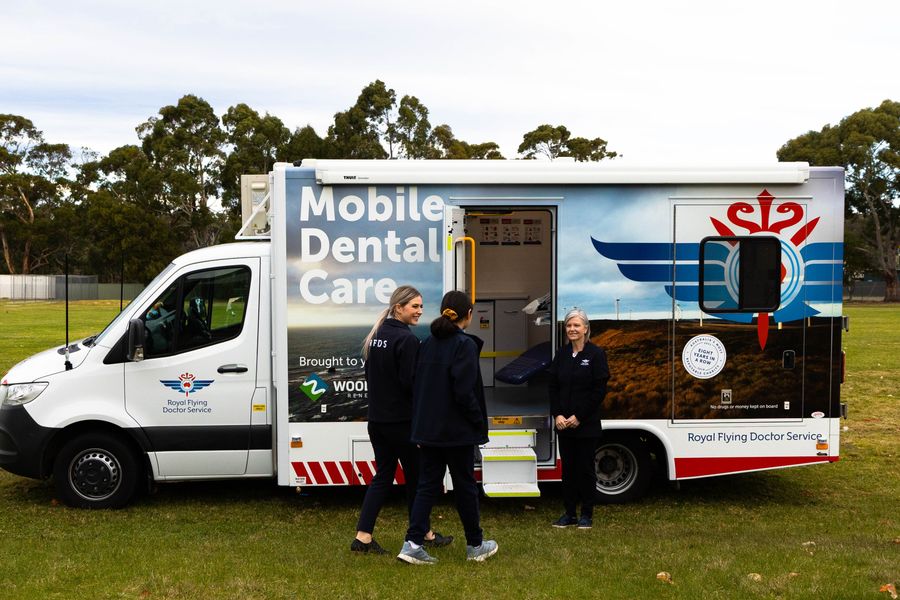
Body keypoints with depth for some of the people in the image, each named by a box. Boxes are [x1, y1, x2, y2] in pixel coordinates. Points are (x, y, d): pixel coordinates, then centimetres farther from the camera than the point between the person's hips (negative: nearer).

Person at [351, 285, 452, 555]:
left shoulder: (376, 335, 10)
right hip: (402, 421, -8)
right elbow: (411, 383, -20)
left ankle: (363, 536, 7)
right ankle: (423, 534, 21)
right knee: (415, 477, 8)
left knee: (383, 475, 11)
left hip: (376, 419, 8)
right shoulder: (407, 339, -18)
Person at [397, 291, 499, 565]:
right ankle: (475, 545, 23)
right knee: (465, 486, 8)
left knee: (428, 485, 10)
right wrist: (480, 422, -8)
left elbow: (417, 385, 10)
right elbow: (464, 391, -20)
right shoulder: (465, 345, -14)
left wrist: (421, 422, 15)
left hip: (428, 428, 6)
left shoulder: (427, 343, 7)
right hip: (456, 429, -6)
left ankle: (413, 544, 2)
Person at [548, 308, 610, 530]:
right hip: (563, 424, 4)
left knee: (586, 469, 5)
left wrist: (579, 416, -14)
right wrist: (557, 415, -7)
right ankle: (569, 513, 20)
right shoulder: (561, 354, 7)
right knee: (568, 468, 10)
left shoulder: (596, 354, -7)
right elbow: (553, 387, 7)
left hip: (587, 424, -4)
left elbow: (599, 390, -11)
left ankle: (586, 514, 17)